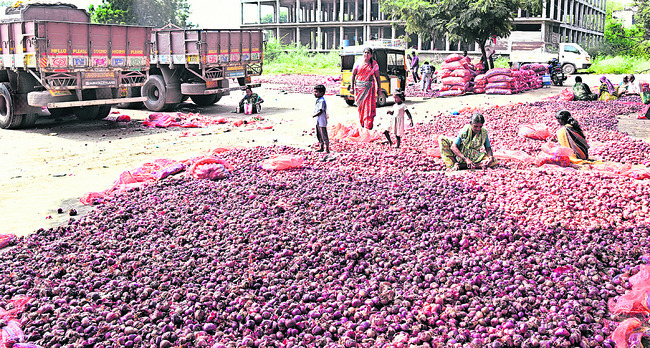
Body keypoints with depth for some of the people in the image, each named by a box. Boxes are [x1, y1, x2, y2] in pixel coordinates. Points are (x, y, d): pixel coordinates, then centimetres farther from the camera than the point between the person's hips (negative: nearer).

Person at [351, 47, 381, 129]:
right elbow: (353, 75, 6)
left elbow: (377, 77, 6)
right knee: (360, 105, 6)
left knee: (369, 106, -7)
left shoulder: (374, 64, 3)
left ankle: (368, 125, -2)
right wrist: (352, 87, 1)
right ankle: (362, 123, 20)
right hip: (359, 86, 1)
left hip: (369, 87, -1)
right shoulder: (358, 63, 3)